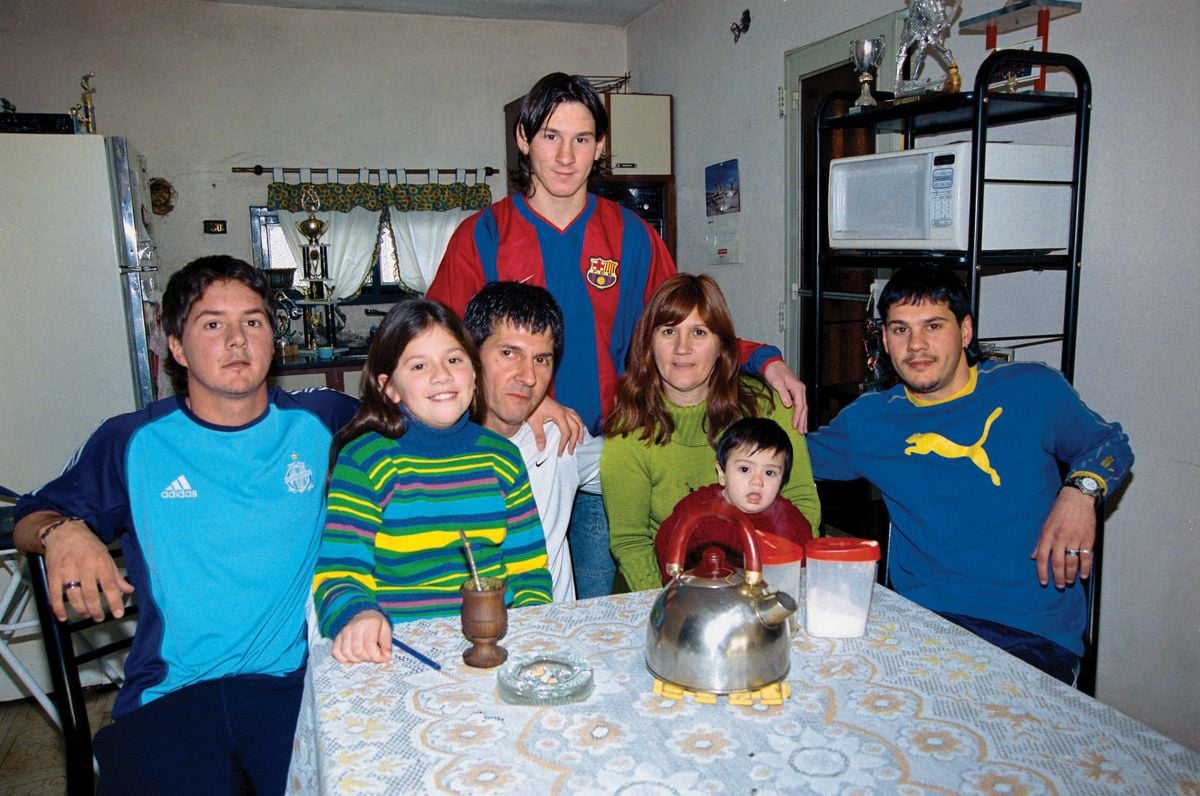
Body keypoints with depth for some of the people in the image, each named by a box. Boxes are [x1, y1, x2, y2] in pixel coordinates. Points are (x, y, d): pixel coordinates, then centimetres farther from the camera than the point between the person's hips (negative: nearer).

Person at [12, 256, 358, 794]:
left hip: (298, 676, 0)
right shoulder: (132, 442, 8)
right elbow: (31, 520, 18)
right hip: (169, 693, 1)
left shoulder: (322, 422, 7)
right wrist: (61, 532, -8)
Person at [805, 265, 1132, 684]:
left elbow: (1109, 444, 19)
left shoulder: (1034, 389, 5)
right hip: (920, 621, 2)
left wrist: (1079, 491, -4)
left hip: (1034, 633, -1)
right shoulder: (868, 421, 9)